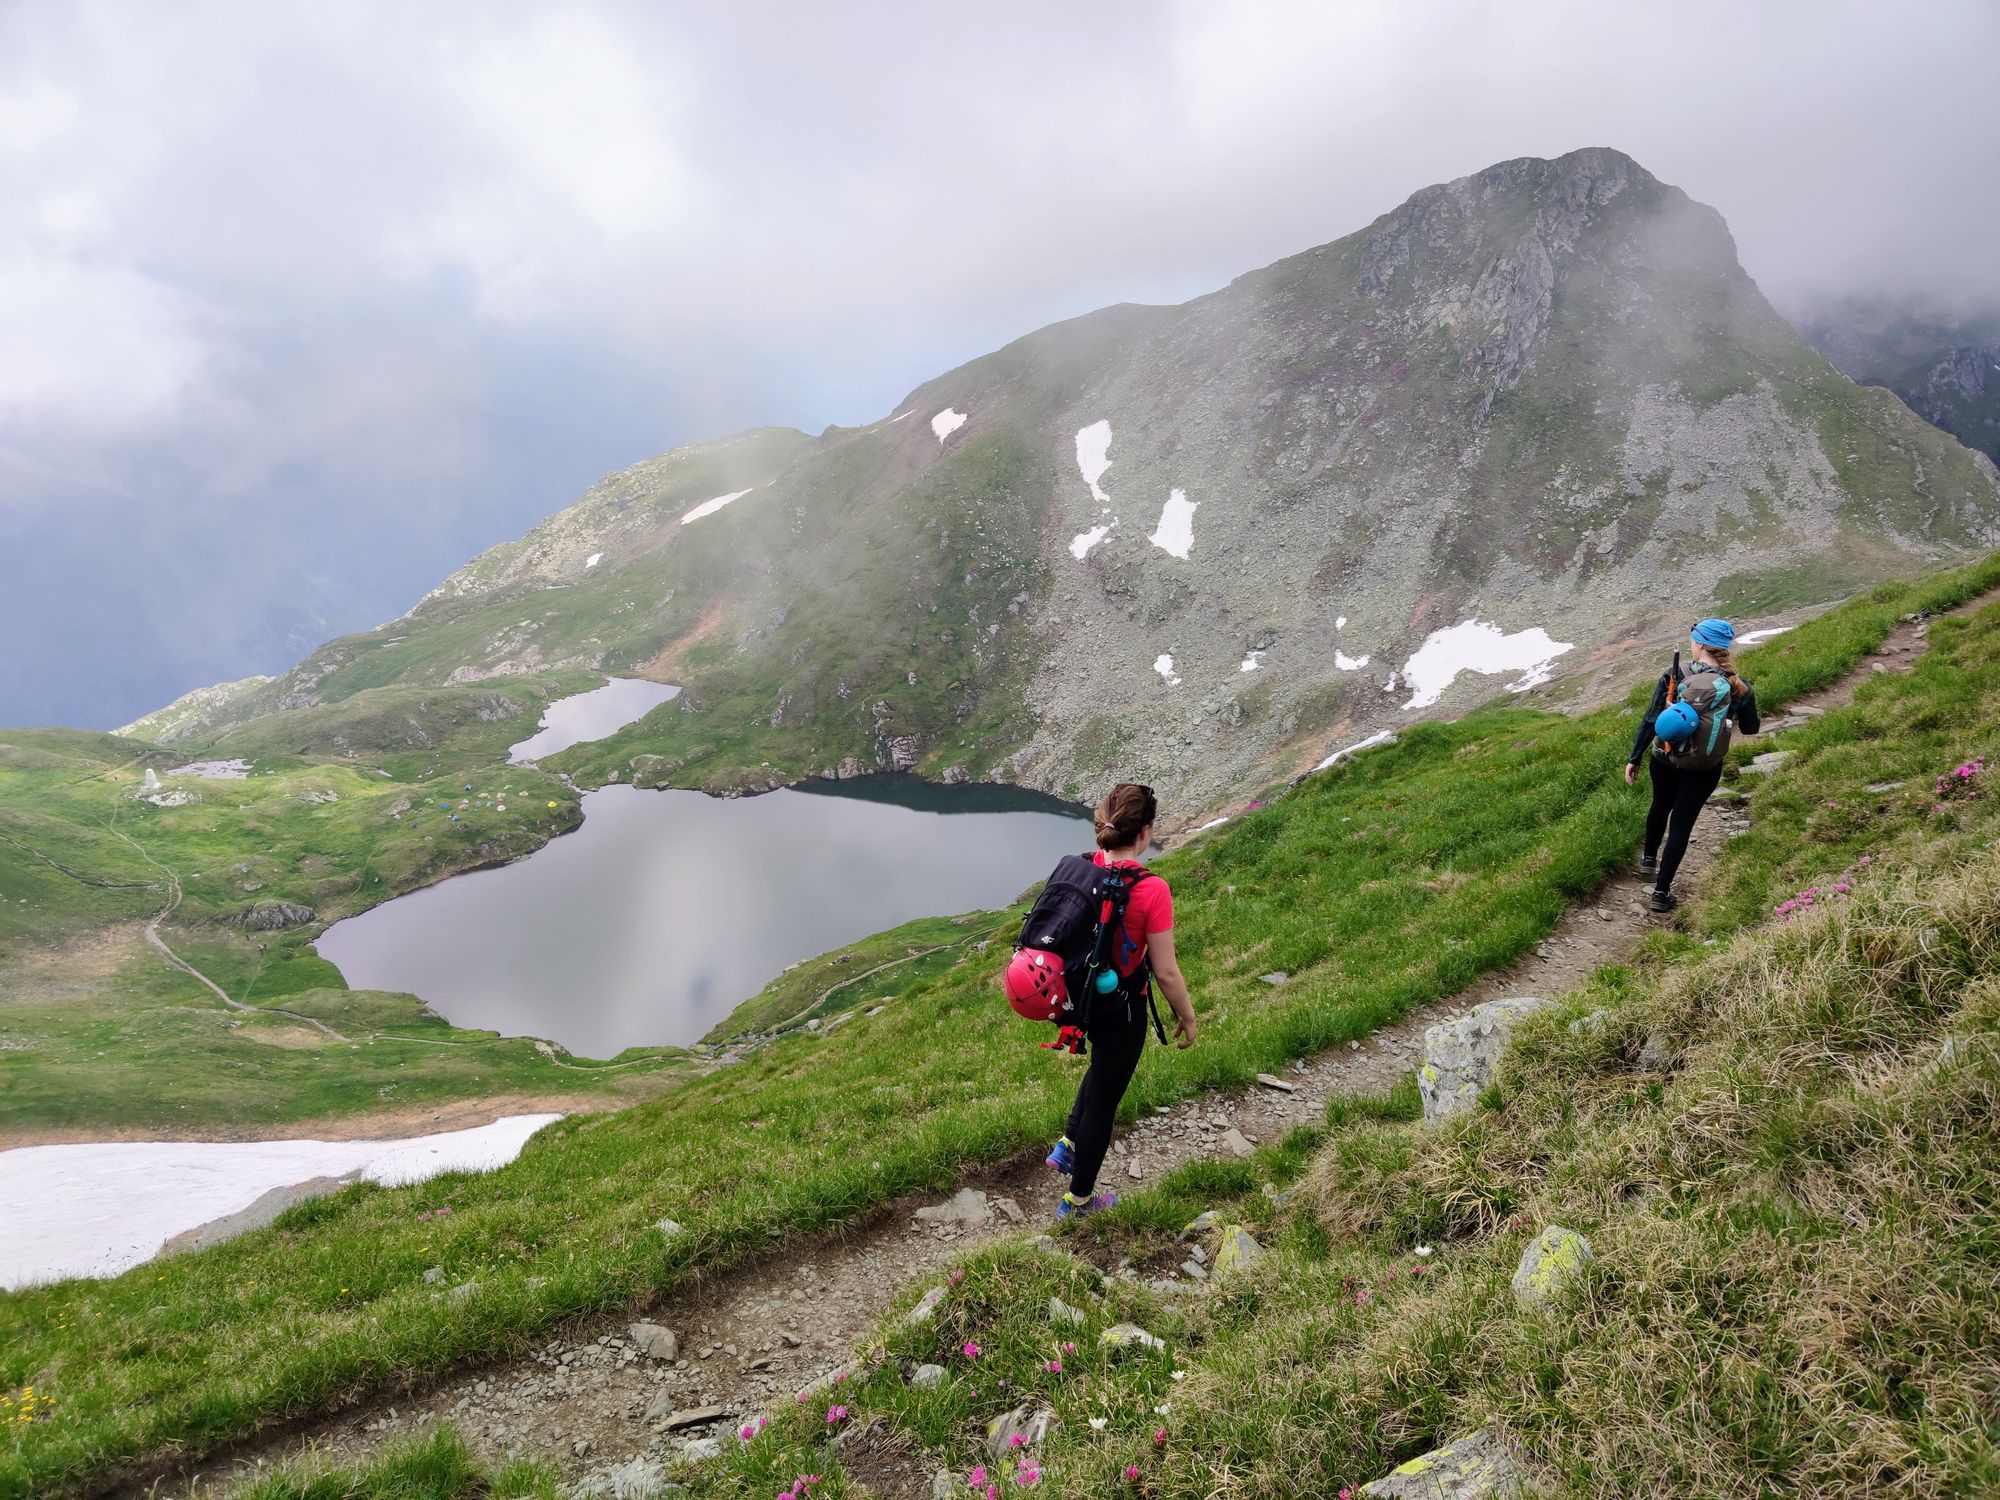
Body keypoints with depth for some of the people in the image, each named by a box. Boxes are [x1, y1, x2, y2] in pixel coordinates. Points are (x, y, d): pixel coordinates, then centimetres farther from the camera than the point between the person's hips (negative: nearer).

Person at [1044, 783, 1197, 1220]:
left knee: (1105, 1065, 36)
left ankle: (1069, 1144, 35)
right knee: (1103, 1099, 15)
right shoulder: (1151, 890, -27)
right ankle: (1078, 1200, 33)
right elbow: (1166, 972, -20)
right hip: (1120, 1008, -6)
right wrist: (1188, 1018, -3)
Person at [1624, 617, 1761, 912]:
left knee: (1660, 806, 28)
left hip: (1664, 760, 1)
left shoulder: (1674, 675, -16)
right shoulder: (1739, 688, -12)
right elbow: (1751, 728, 4)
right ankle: (1661, 893, 10)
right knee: (1681, 824, 9)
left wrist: (1635, 759, -1)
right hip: (1703, 771, -1)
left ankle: (1649, 859, 51)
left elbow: (1650, 721, -12)